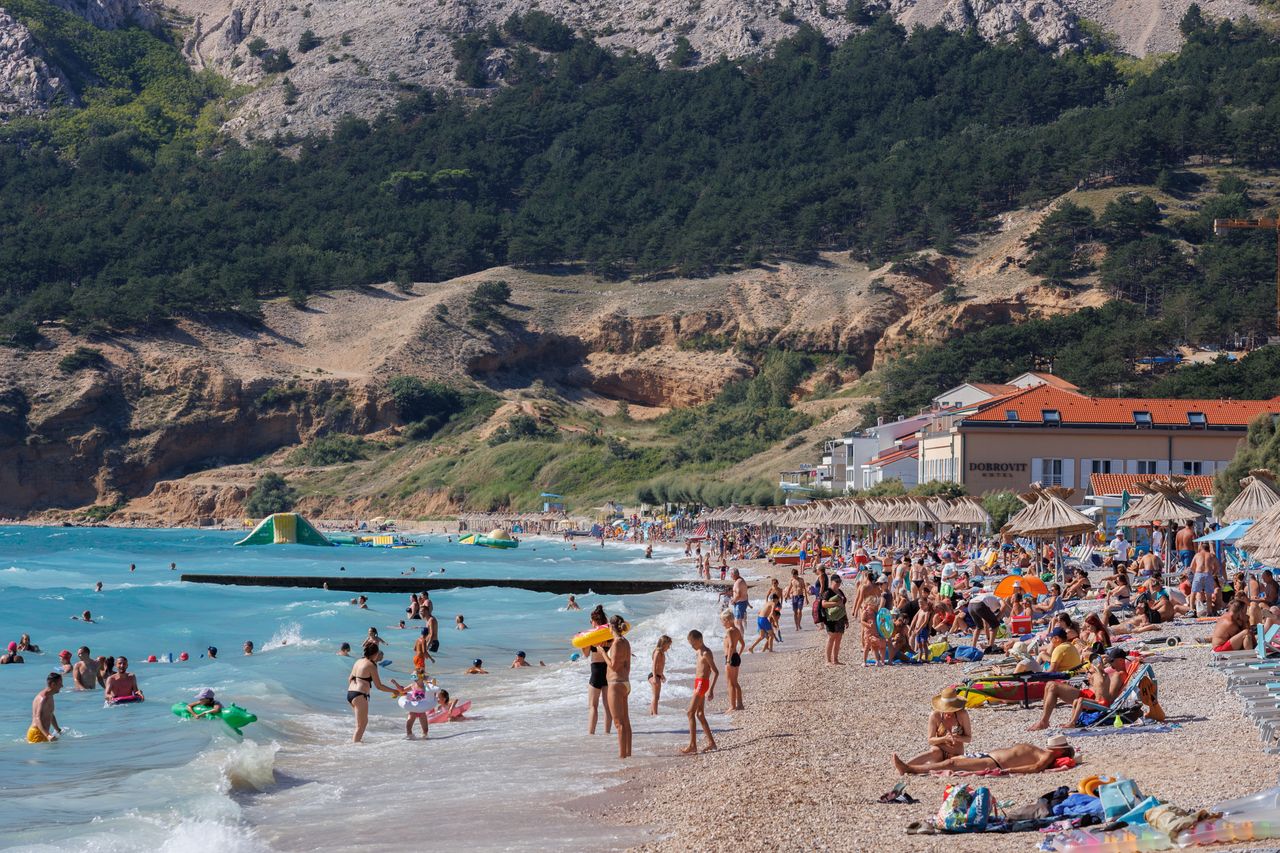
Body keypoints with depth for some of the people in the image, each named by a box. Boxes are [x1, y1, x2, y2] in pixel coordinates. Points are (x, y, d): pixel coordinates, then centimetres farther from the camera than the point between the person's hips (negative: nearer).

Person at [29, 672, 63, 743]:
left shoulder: (50, 697, 17)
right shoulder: (43, 698, -17)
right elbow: (38, 719, -28)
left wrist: (58, 730, 38)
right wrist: (47, 735, -41)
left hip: (43, 733, 10)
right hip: (37, 734, -10)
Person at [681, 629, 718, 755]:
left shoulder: (706, 653, -15)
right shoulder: (698, 652, 13)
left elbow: (716, 672, -19)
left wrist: (711, 689, -25)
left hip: (702, 683, -10)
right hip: (698, 683, 10)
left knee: (691, 713, -10)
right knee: (700, 714, 12)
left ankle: (692, 745, -11)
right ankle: (711, 742, 16)